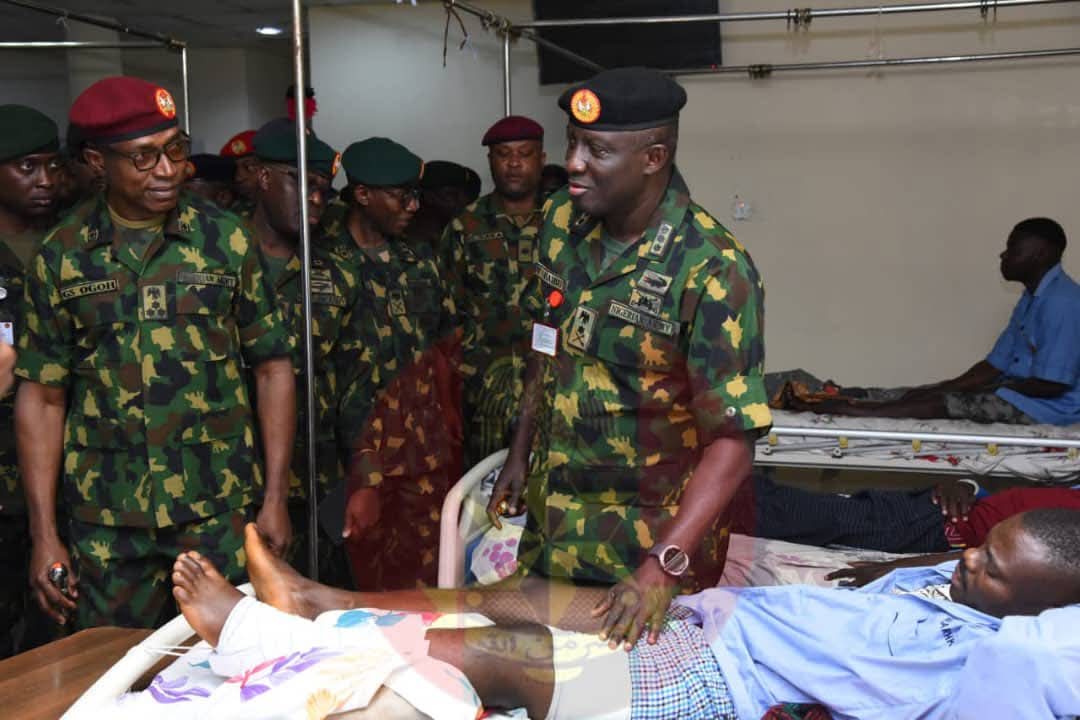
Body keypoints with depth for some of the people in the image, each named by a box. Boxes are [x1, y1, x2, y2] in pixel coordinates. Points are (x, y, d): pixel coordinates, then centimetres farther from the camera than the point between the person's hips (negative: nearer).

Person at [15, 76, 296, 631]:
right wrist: (43, 533, 0)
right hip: (105, 522, 1)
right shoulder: (61, 256, 2)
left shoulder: (225, 241, 1)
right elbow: (42, 396, 4)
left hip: (220, 513, 0)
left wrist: (276, 497, -1)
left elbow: (272, 367, 4)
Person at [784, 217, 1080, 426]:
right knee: (920, 393, -2)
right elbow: (996, 363, 13)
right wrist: (947, 388, 0)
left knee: (941, 404, -22)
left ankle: (843, 410, -24)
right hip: (1019, 391, 10)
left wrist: (982, 390, -14)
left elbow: (1052, 384, -24)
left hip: (1050, 404, -10)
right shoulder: (1032, 297, 13)